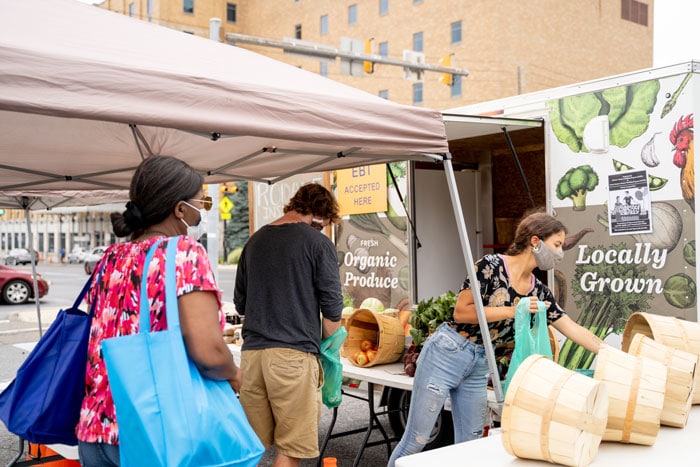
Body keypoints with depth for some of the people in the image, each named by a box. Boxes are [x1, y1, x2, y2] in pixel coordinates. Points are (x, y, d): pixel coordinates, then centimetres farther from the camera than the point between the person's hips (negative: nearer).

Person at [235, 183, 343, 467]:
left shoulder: (255, 241, 14)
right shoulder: (318, 243, -3)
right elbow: (332, 307, -4)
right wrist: (326, 346, 12)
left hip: (252, 352, 6)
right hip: (294, 354, -6)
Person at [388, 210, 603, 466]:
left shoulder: (539, 292, 4)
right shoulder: (491, 266, -16)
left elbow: (574, 330, 7)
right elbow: (461, 312, -17)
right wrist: (514, 311, -19)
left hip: (480, 363, 7)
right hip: (447, 352, -7)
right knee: (416, 440, 0)